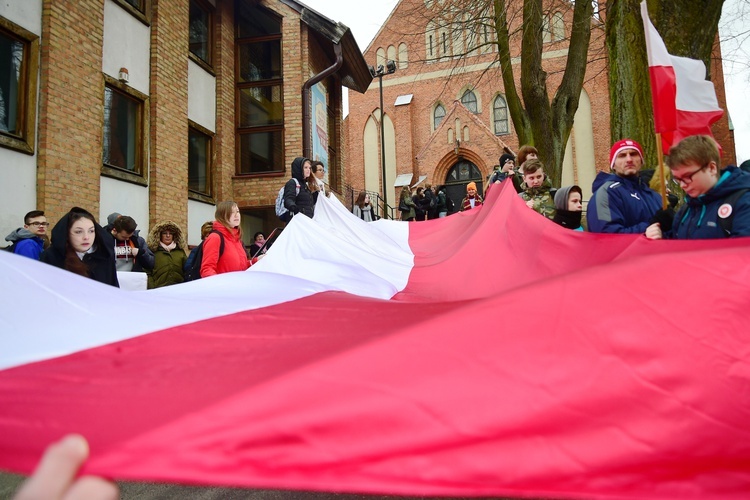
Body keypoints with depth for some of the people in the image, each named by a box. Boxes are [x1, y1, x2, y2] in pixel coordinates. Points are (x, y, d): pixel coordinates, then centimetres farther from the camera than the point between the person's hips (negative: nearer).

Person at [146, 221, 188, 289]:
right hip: (159, 288, -2)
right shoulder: (153, 251, 8)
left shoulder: (180, 251, 18)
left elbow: (186, 270, 17)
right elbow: (147, 273, 2)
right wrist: (152, 289, -9)